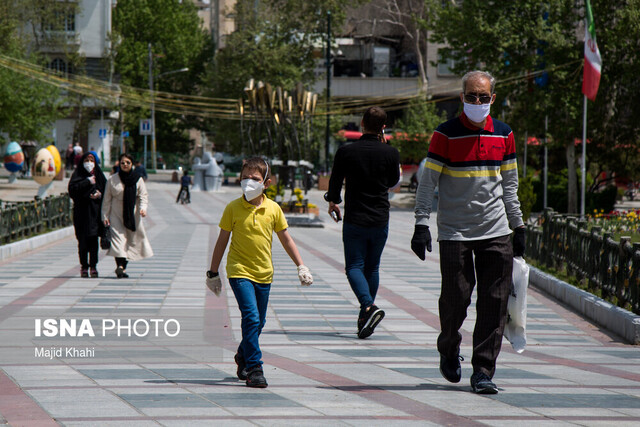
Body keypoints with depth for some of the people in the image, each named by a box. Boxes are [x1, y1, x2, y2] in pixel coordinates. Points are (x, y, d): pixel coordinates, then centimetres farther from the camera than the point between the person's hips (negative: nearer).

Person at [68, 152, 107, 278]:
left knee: (93, 240, -4)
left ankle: (93, 266, -3)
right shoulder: (78, 174, 5)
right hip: (82, 211, -1)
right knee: (83, 240, -2)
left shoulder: (98, 175, 12)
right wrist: (87, 182, -15)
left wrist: (99, 194, -10)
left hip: (95, 211, 1)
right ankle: (84, 266, 4)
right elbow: (72, 188, -11)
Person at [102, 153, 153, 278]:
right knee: (118, 237, -15)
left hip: (133, 215, 2)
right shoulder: (112, 180, 1)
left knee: (132, 240, 3)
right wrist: (105, 216, -1)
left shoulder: (138, 179, 2)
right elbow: (107, 199, 4)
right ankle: (120, 265, -25)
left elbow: (143, 196, 2)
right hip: (116, 214, -2)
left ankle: (123, 266, 13)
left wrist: (143, 208, -17)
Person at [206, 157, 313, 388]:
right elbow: (222, 241, 3)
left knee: (258, 322, 13)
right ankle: (254, 368, -15)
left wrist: (301, 266, 11)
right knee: (251, 317, -17)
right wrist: (213, 272, 6)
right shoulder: (233, 208, -4)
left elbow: (286, 239, 12)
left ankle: (243, 356, 38)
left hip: (263, 273, 4)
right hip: (239, 271, -4)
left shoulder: (273, 209, 1)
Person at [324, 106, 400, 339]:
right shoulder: (391, 153, -4)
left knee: (354, 266, 1)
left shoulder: (346, 152, -9)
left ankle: (368, 306, -23)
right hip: (380, 220, 2)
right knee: (372, 267, 14)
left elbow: (335, 182, 4)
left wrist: (333, 201, 25)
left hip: (355, 219, -2)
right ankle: (365, 318, 17)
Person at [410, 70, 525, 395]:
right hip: (454, 231, -3)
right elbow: (427, 182, -2)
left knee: (494, 303, -3)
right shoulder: (445, 134, -4)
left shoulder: (504, 135, 9)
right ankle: (449, 351, 25)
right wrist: (421, 225, -9)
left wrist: (518, 226, 16)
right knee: (455, 298, -3)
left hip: (496, 233, 3)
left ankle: (483, 371, 2)